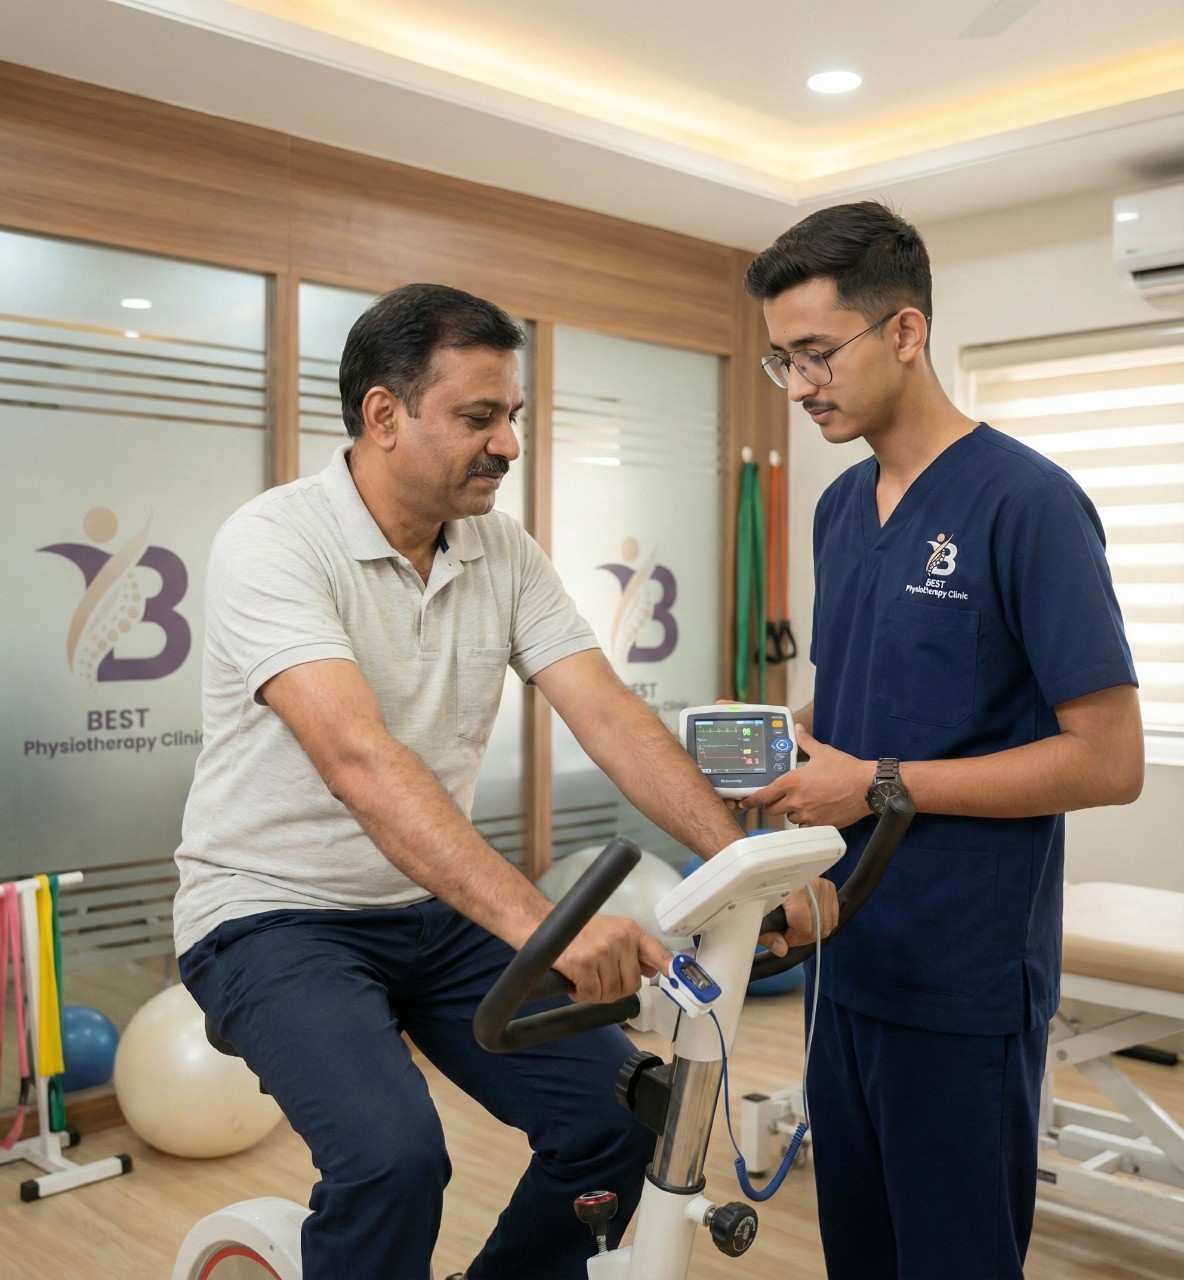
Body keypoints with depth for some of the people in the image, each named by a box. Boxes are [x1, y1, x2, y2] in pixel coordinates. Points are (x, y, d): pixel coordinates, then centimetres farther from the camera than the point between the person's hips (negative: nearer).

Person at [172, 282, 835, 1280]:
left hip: (440, 909, 6)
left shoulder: (505, 553, -2)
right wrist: (536, 921, -44)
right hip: (279, 914, -5)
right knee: (394, 1156, -28)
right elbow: (359, 759, -34)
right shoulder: (273, 543, -21)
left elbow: (611, 718, -9)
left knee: (618, 1114, -6)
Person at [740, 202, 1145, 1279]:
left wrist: (879, 785, -18)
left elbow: (1109, 759, -17)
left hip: (968, 977, -7)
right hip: (850, 953, 7)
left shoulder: (1026, 502, -15)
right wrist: (795, 741, -2)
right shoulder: (840, 508, 8)